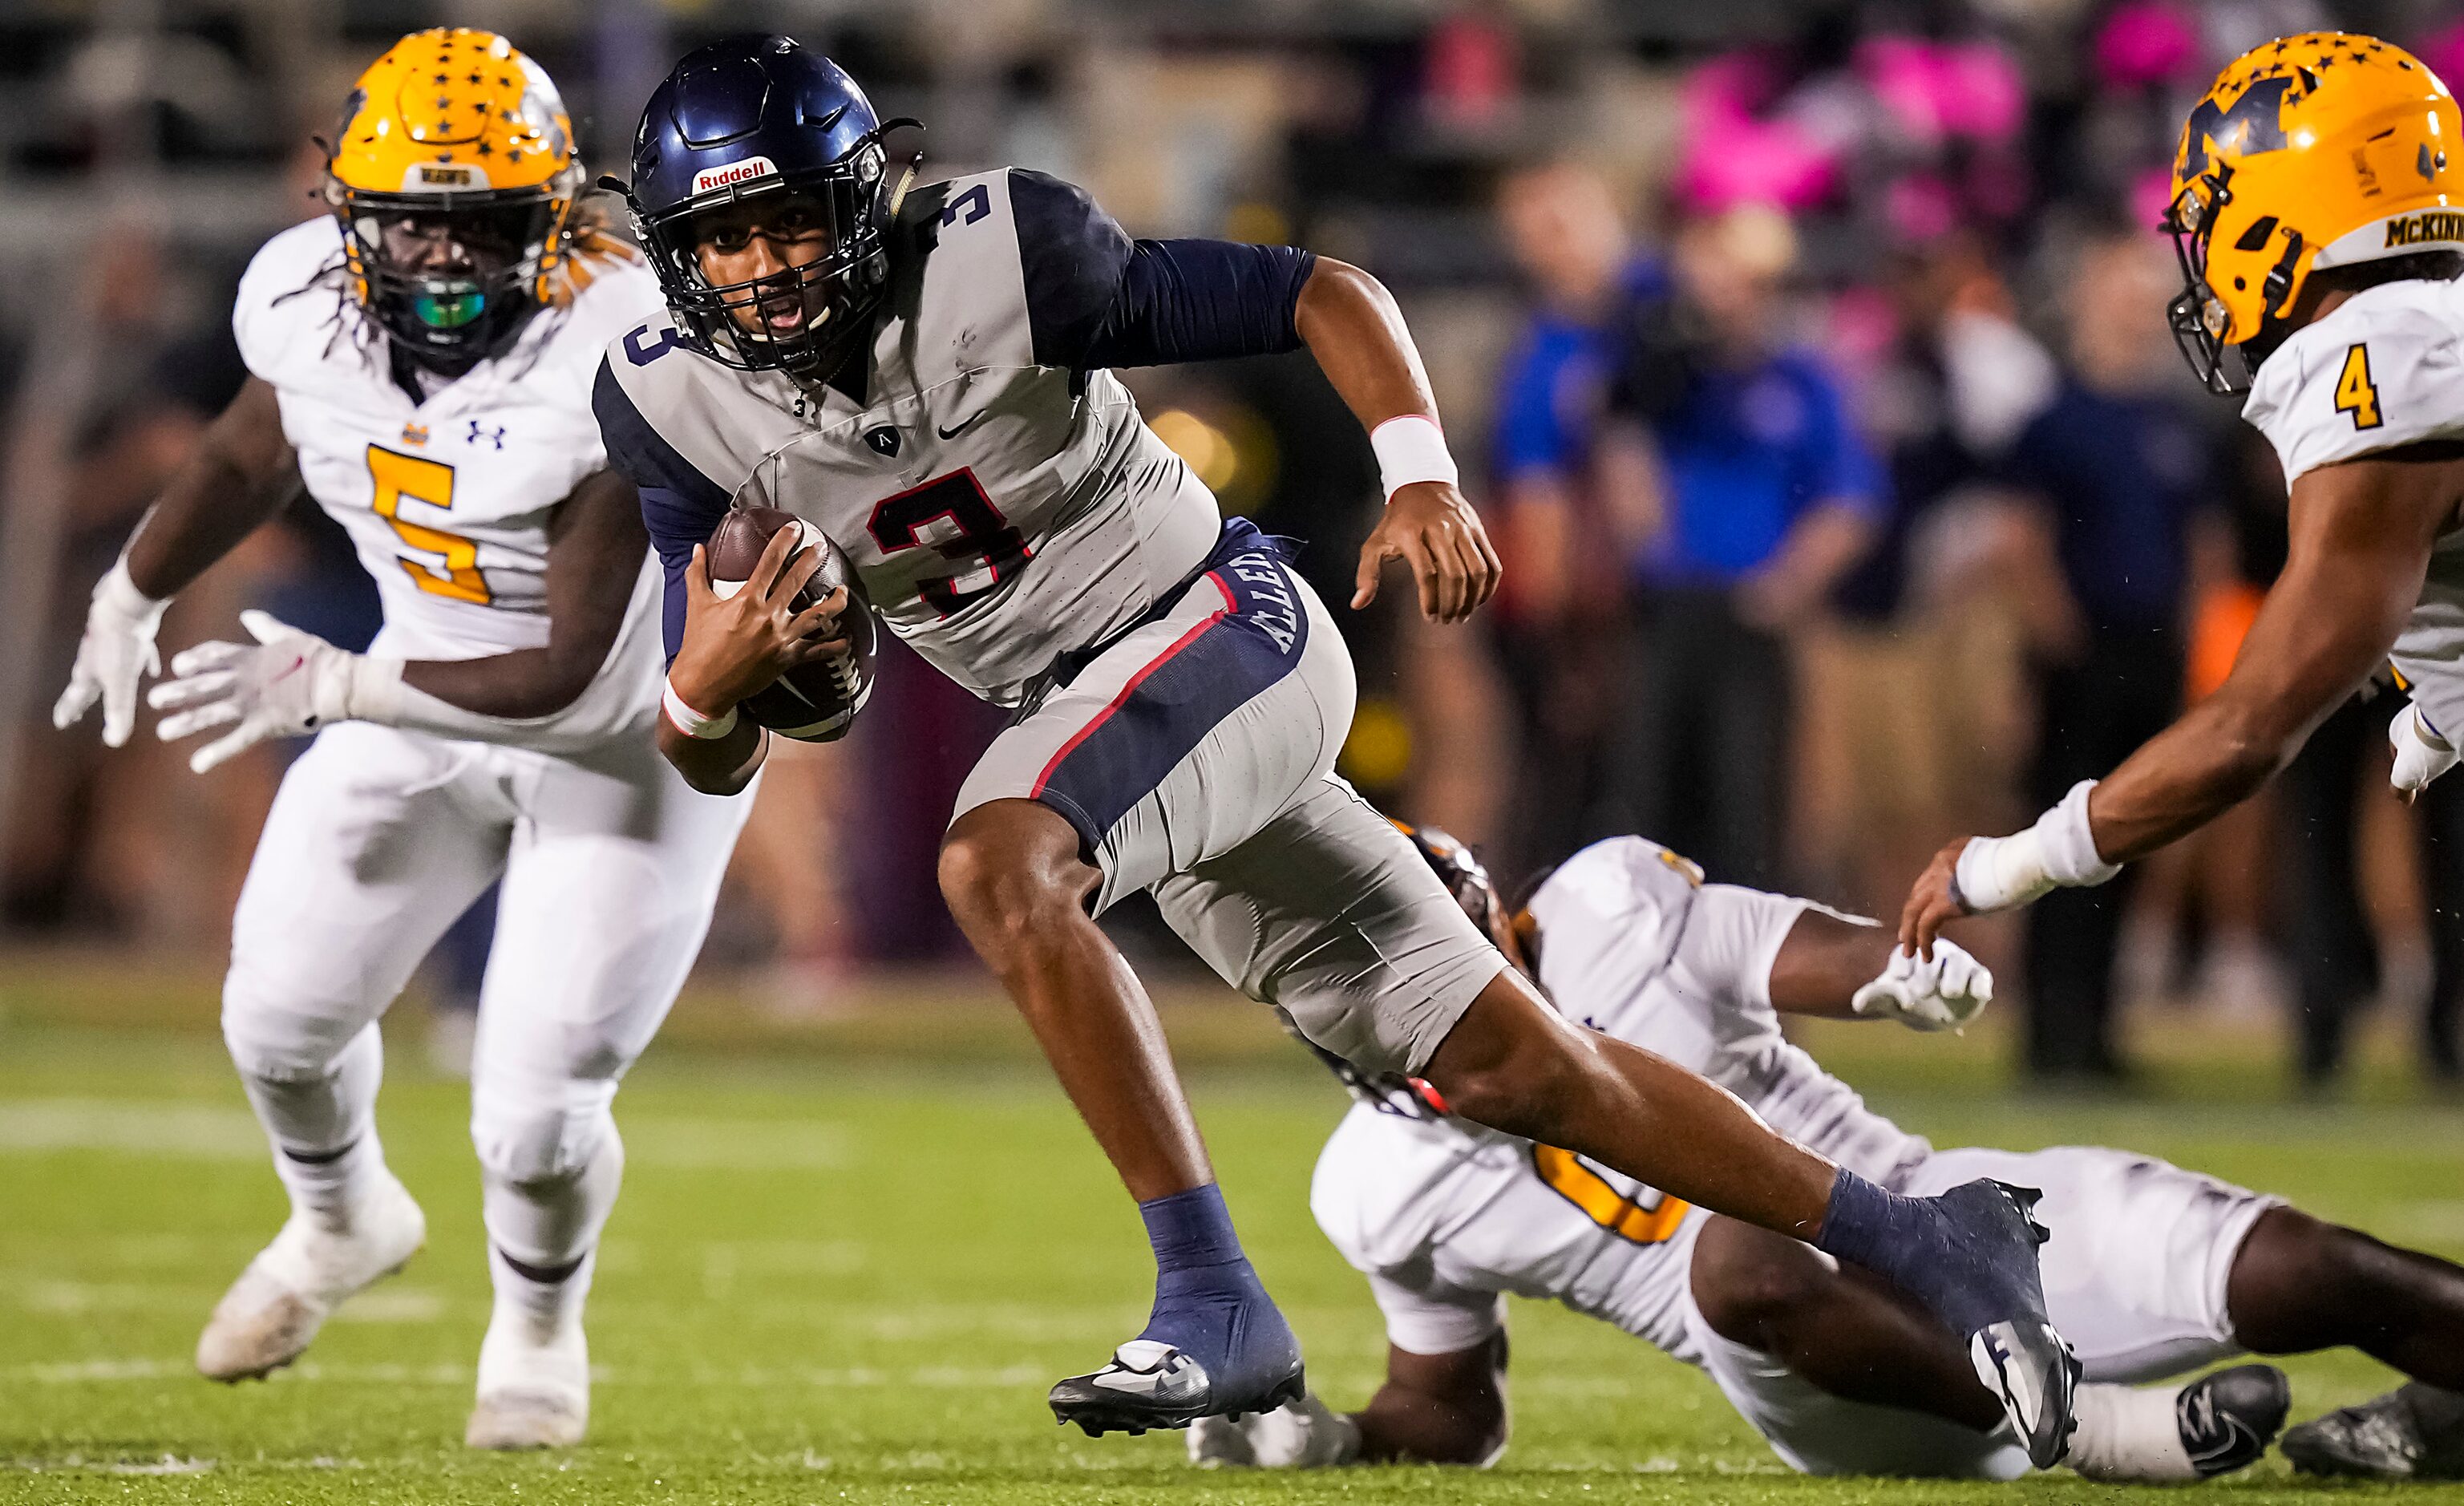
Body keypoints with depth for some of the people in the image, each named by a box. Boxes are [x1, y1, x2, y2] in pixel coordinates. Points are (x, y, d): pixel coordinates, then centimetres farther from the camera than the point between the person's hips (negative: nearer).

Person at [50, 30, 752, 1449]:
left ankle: (539, 1324, 28)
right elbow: (253, 451, 11)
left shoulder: (613, 364, -34)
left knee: (535, 1115, -8)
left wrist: (334, 688, -30)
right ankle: (342, 1223, 46)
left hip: (628, 735, -5)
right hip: (428, 703, 6)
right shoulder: (311, 299, -15)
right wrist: (132, 594, 14)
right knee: (282, 1015, 10)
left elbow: (568, 673, -31)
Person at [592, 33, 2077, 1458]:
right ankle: (1914, 1241, 16)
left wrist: (1422, 477, -26)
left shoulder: (995, 262, -18)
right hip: (1092, 722, 5)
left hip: (1224, 625, -5)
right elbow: (715, 762, -3)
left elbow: (1324, 295, -11)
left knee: (996, 865, -33)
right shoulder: (679, 403, -5)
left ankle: (1215, 1304, -30)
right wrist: (708, 683, -26)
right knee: (1510, 1068, 5)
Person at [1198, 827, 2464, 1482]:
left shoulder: (1605, 910, -3)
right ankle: (2084, 1432, -28)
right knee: (1741, 1259, -38)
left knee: (2301, 1276, -17)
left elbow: (1841, 960, 1)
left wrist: (1914, 971, -24)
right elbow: (1452, 1417, 14)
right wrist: (1323, 1445, -7)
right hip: (1855, 1405, -2)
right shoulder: (1386, 1189, -1)